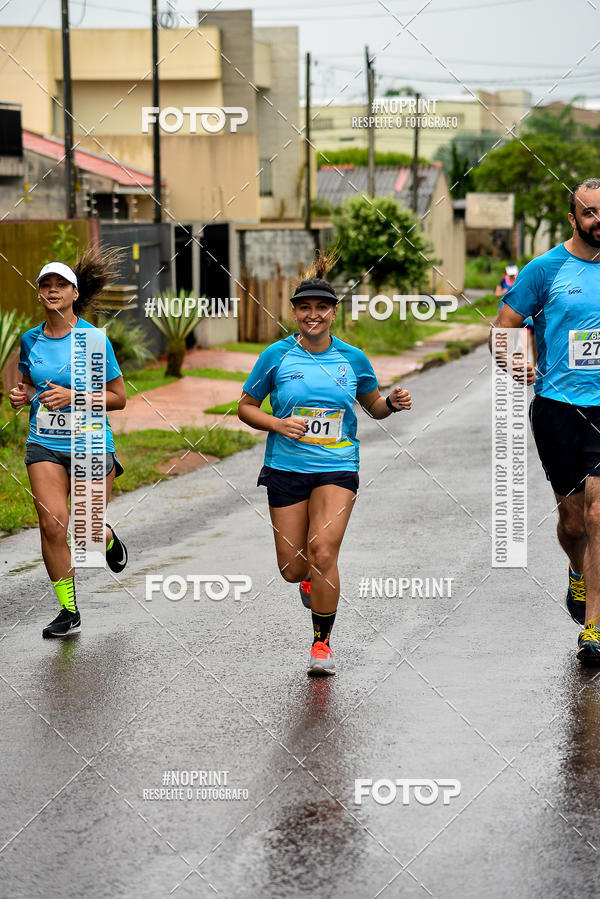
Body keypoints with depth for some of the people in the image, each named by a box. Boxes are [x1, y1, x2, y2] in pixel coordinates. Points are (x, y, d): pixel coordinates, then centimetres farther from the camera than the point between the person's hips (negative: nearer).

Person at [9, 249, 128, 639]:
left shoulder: (93, 339, -8)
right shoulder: (31, 339, 5)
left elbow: (118, 397, -5)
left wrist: (72, 396, -17)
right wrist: (22, 395, -1)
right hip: (44, 445, 3)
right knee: (52, 522, -12)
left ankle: (109, 539, 39)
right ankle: (69, 612, 0)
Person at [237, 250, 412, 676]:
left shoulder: (353, 359, 2)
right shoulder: (276, 356, -2)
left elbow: (374, 405, 17)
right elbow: (246, 407, 6)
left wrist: (392, 403, -5)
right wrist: (278, 424, -13)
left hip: (337, 468, -1)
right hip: (286, 467, 1)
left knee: (322, 551, -19)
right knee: (293, 569, 2)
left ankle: (322, 641, -2)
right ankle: (311, 578, 42)